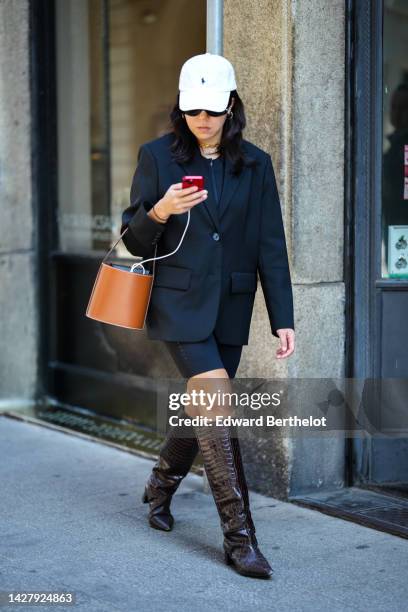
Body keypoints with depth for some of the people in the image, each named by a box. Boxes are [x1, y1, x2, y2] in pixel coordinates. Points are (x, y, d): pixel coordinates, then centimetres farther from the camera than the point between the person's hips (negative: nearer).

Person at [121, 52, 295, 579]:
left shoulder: (254, 164, 5)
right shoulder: (157, 156, 0)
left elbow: (271, 247, 5)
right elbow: (133, 240, 2)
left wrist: (283, 319, 0)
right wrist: (160, 211, -20)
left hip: (230, 307, 3)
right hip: (179, 303, -3)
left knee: (201, 408, 13)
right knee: (217, 408, -14)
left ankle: (160, 486, 41)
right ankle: (239, 538, -9)